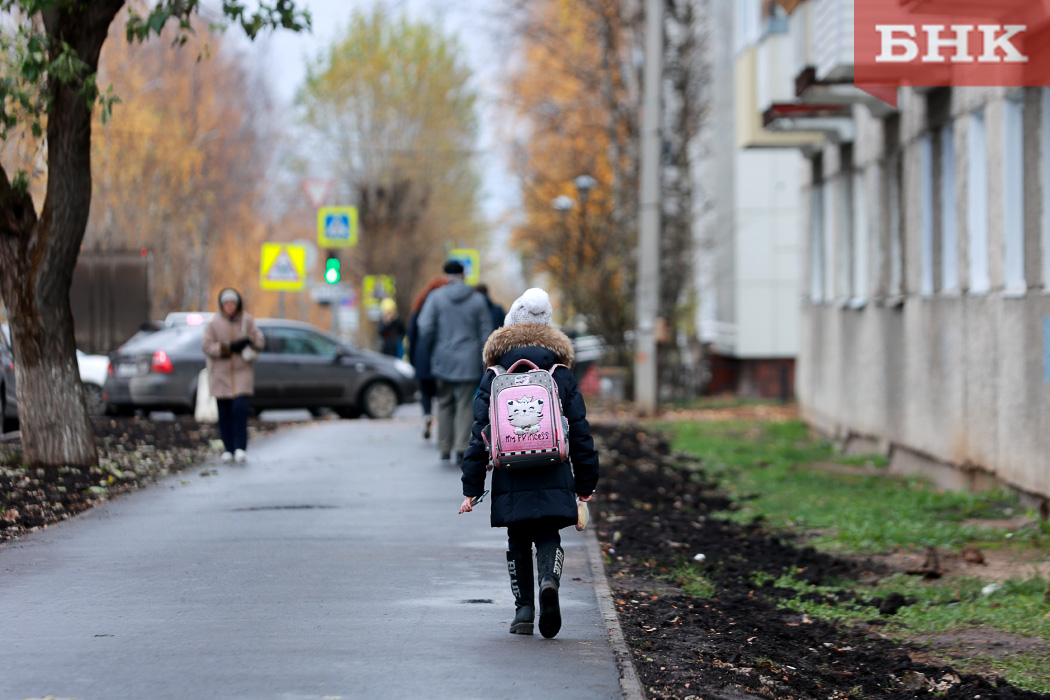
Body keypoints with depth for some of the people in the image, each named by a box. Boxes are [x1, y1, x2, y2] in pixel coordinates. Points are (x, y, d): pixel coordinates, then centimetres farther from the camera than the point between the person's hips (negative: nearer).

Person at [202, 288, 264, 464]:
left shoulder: (247, 321, 3)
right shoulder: (213, 323, -1)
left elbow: (260, 341, 5)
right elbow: (207, 345, -7)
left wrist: (249, 341, -17)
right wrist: (229, 347, -17)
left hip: (242, 372, 0)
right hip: (220, 373, 0)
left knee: (239, 408, -15)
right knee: (224, 412, 2)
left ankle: (240, 448, -15)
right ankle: (229, 448, 12)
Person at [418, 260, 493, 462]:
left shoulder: (436, 297, -2)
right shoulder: (477, 300, 2)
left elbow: (426, 327, -9)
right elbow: (486, 332, 2)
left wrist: (429, 350, 7)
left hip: (443, 359, 0)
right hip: (469, 362, 0)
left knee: (445, 404, 12)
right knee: (465, 405, 1)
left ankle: (444, 448, 12)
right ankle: (461, 447, -11)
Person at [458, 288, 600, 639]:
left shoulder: (494, 377, 1)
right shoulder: (561, 374, 3)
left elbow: (481, 435, 0)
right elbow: (579, 432, 4)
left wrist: (471, 487, 3)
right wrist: (585, 482, 12)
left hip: (510, 479, 0)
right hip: (553, 478, 0)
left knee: (518, 543, 13)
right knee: (548, 537, 7)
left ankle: (524, 610, 9)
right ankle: (549, 581, -23)